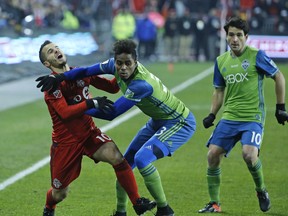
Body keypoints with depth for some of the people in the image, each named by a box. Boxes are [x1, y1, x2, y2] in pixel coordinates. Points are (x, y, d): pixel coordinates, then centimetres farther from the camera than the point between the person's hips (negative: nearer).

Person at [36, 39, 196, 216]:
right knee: (126, 162, 11)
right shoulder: (115, 65, -13)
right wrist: (60, 78, -20)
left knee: (142, 158, -28)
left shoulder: (141, 85, -34)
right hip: (158, 121, 9)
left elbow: (111, 113, -30)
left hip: (180, 123, -9)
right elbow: (87, 71, -5)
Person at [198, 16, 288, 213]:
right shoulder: (221, 61, 9)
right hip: (229, 118, 5)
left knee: (249, 154, -26)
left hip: (253, 118, -5)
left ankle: (261, 191, 3)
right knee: (213, 155, -7)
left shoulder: (256, 56, -6)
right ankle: (214, 203, 7)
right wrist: (212, 115, 8)